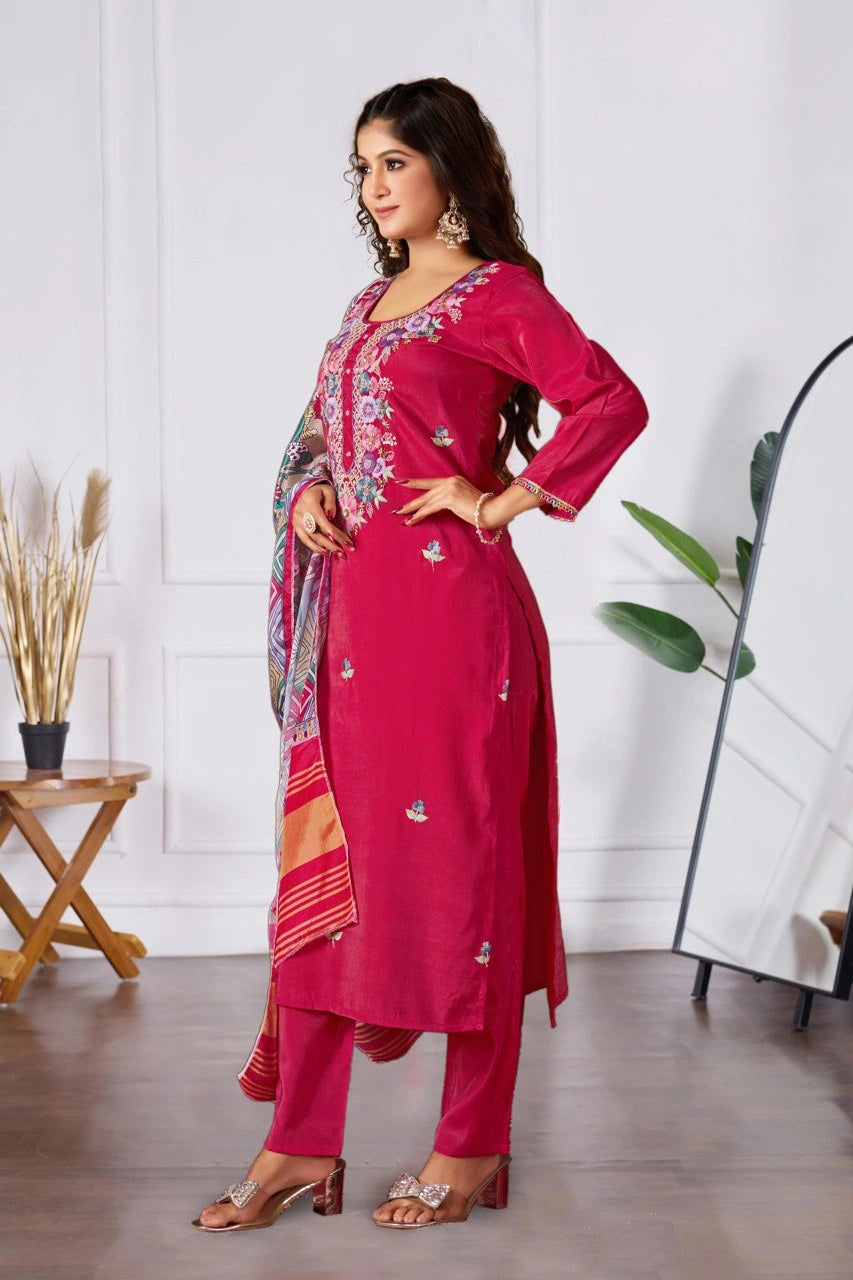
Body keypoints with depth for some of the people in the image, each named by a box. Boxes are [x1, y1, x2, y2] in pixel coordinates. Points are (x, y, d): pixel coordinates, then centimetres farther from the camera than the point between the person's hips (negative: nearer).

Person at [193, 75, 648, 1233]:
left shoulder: (494, 293, -5)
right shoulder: (374, 301, 19)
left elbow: (614, 402, -17)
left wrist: (504, 501, -14)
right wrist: (308, 491, 6)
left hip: (449, 608, -8)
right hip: (353, 611, 8)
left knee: (459, 858, -1)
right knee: (328, 861, 6)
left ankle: (475, 1150, 11)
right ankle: (303, 1147, 13)